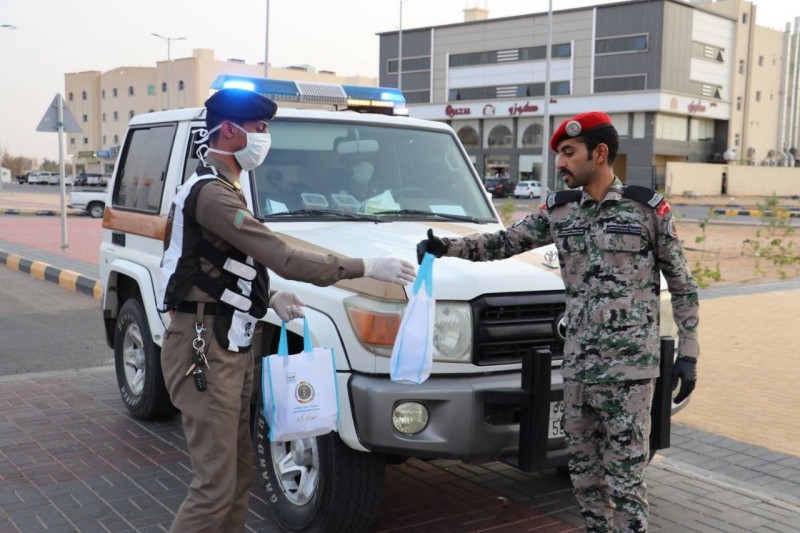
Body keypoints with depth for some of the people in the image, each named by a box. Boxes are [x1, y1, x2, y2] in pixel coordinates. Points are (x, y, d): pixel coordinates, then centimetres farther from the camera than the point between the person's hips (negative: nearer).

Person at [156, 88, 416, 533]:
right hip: (205, 350, -10)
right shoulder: (212, 194, -18)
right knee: (216, 485, -7)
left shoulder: (221, 189, 16)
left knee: (238, 474, 15)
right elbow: (283, 258, -24)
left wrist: (270, 297, 4)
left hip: (231, 347, 10)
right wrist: (367, 268, -19)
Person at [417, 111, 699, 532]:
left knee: (624, 479, -2)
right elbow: (504, 242, 11)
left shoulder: (649, 209, -4)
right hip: (576, 368, 5)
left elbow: (682, 287, 1)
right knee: (584, 475, 13)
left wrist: (688, 352, -3)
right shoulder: (558, 212, 8)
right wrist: (448, 247, -3)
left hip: (629, 369, -5)